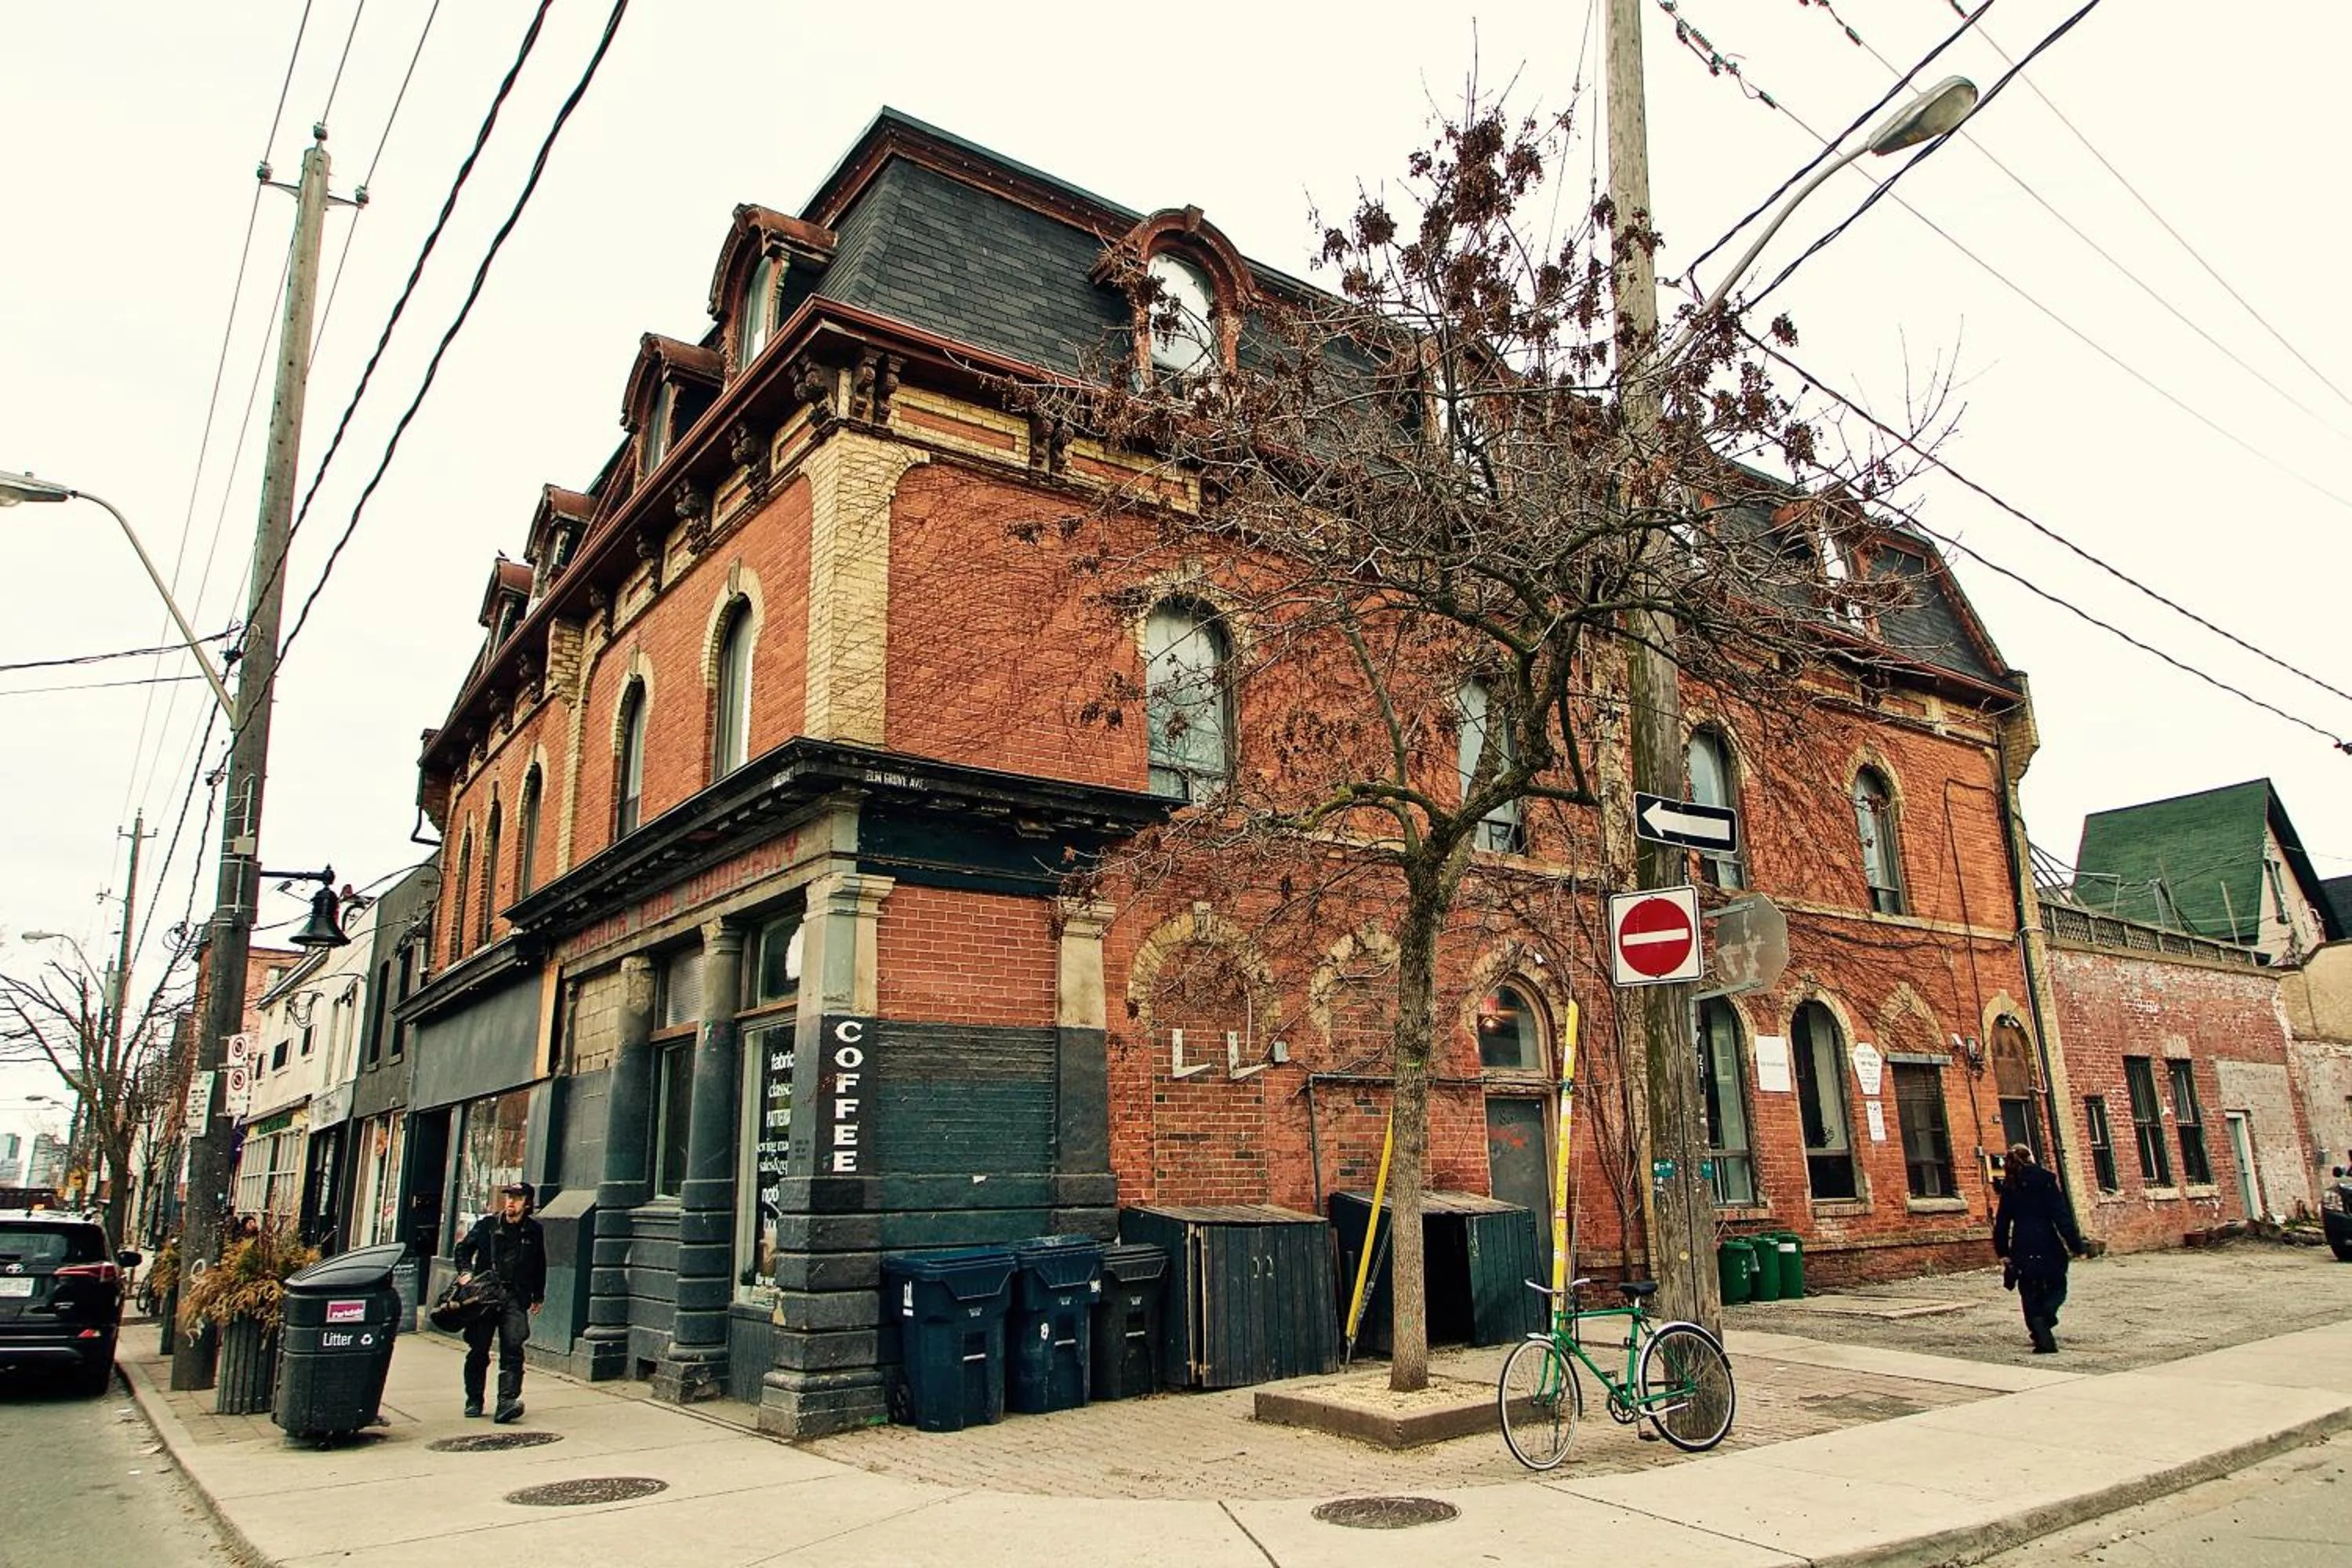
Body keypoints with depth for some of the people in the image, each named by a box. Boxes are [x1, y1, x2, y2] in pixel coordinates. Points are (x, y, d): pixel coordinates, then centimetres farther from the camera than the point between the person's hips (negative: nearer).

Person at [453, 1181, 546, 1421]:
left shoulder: (534, 1231, 8)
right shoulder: (487, 1224, 5)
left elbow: (539, 1266, 19)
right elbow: (464, 1248, 16)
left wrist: (538, 1296, 19)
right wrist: (465, 1272, -2)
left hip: (515, 1298, 0)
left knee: (513, 1349, -13)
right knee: (478, 1350, 7)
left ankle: (507, 1400, -17)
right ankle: (474, 1400, 23)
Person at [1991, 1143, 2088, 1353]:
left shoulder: (2009, 1187, 8)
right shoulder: (2045, 1180, -3)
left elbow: (2002, 1221, 10)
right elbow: (2062, 1215, -8)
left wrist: (2002, 1250, 18)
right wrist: (2076, 1245, -6)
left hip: (2021, 1248, 3)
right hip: (2047, 1246, -3)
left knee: (2030, 1295, 11)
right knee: (2057, 1287, 12)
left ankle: (2043, 1339, 3)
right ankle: (2046, 1316, -16)